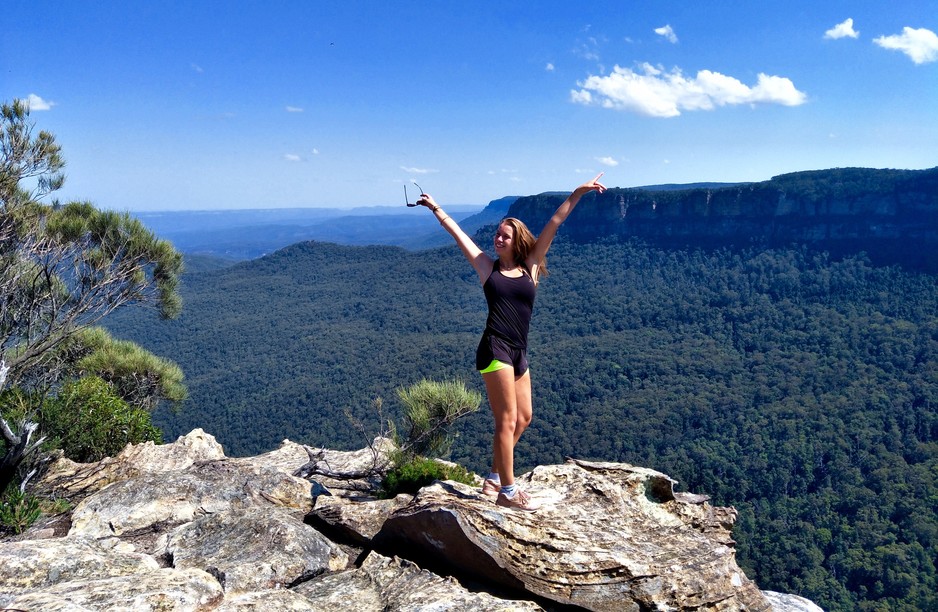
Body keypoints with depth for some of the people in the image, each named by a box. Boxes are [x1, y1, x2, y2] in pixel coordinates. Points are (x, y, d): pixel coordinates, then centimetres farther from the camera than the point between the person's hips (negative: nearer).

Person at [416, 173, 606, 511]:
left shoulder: (529, 267, 9)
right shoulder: (488, 267, 5)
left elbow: (554, 224, 5)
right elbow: (456, 231, 10)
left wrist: (577, 194, 4)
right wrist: (435, 208, 14)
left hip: (519, 353, 5)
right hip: (495, 350, -5)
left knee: (523, 418, 13)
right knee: (507, 420, -4)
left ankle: (494, 478, 27)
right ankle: (507, 491, 5)